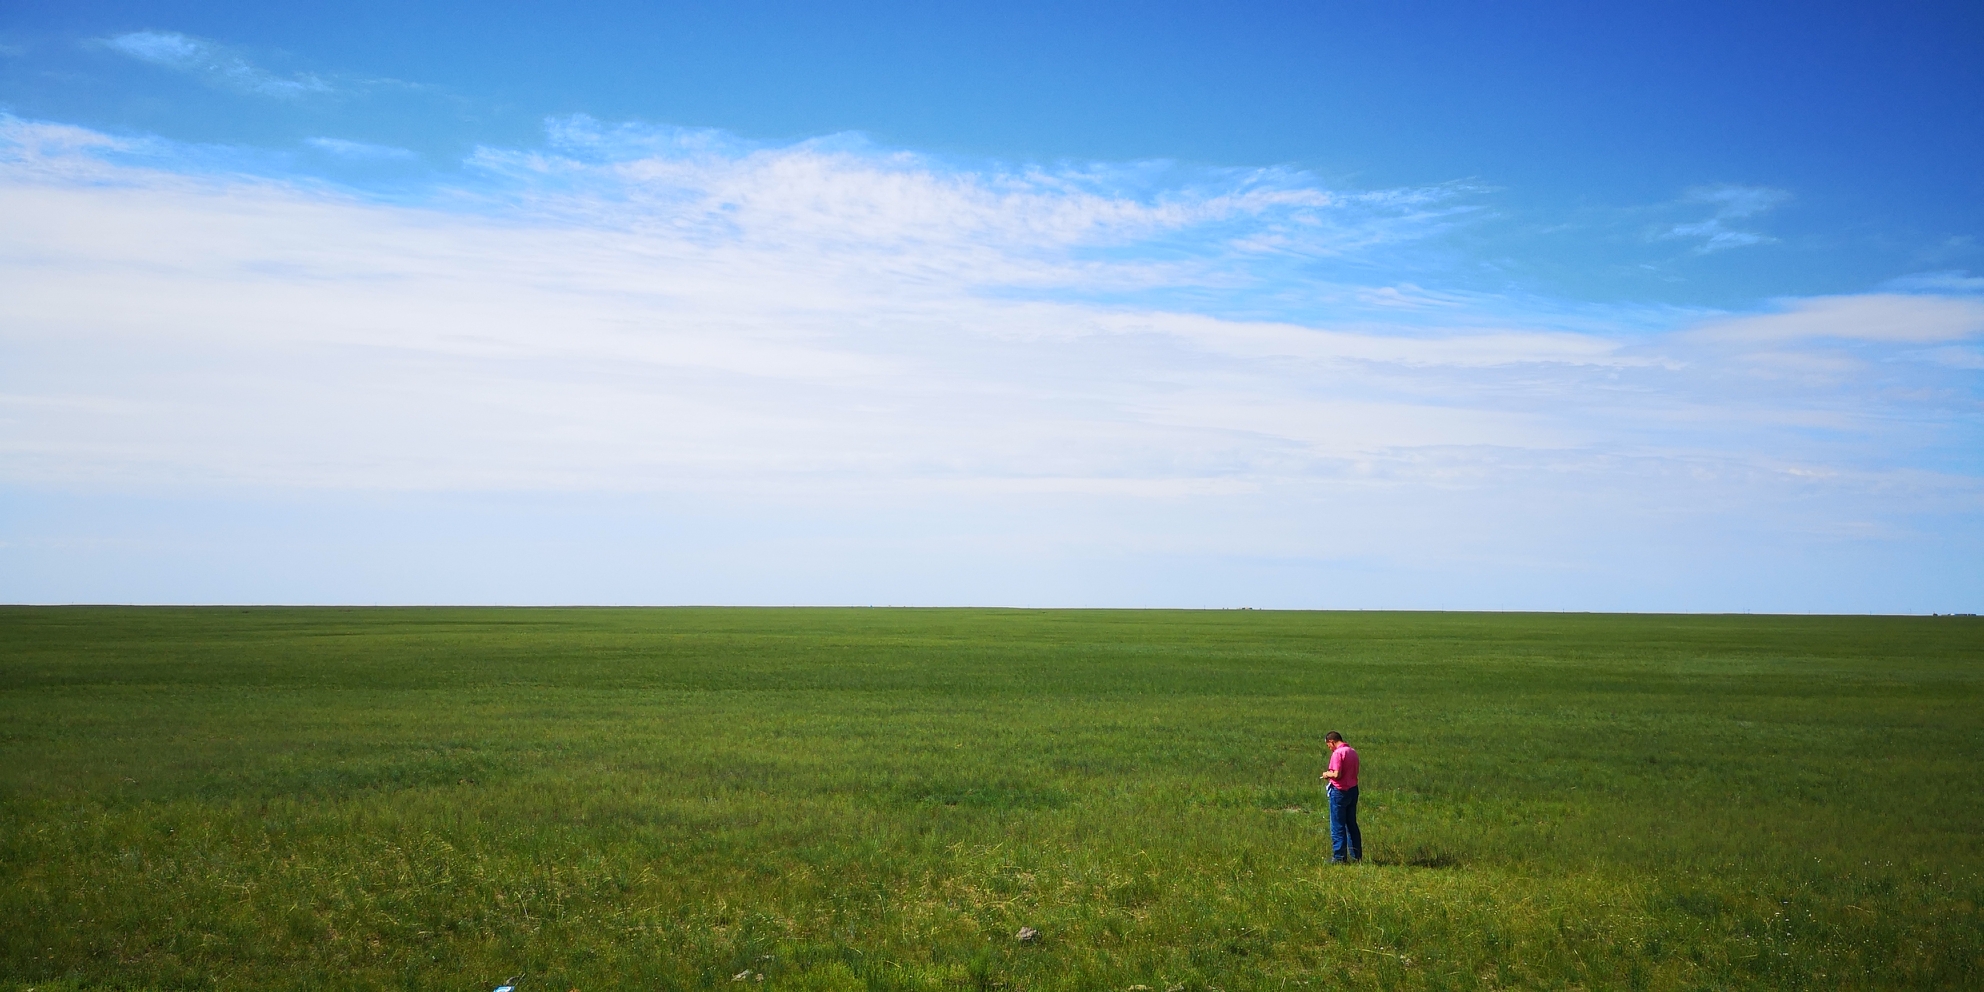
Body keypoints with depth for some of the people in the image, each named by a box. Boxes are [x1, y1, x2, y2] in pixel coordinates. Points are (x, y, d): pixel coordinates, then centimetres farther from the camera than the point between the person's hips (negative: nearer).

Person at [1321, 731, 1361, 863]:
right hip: (1353, 790, 8)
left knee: (1338, 827, 0)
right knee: (1352, 825, 16)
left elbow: (1337, 774, -24)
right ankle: (1356, 856, 20)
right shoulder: (1352, 751, 9)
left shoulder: (1337, 753, -17)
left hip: (1340, 792, -8)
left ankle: (1339, 858, 3)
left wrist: (1327, 774, -4)